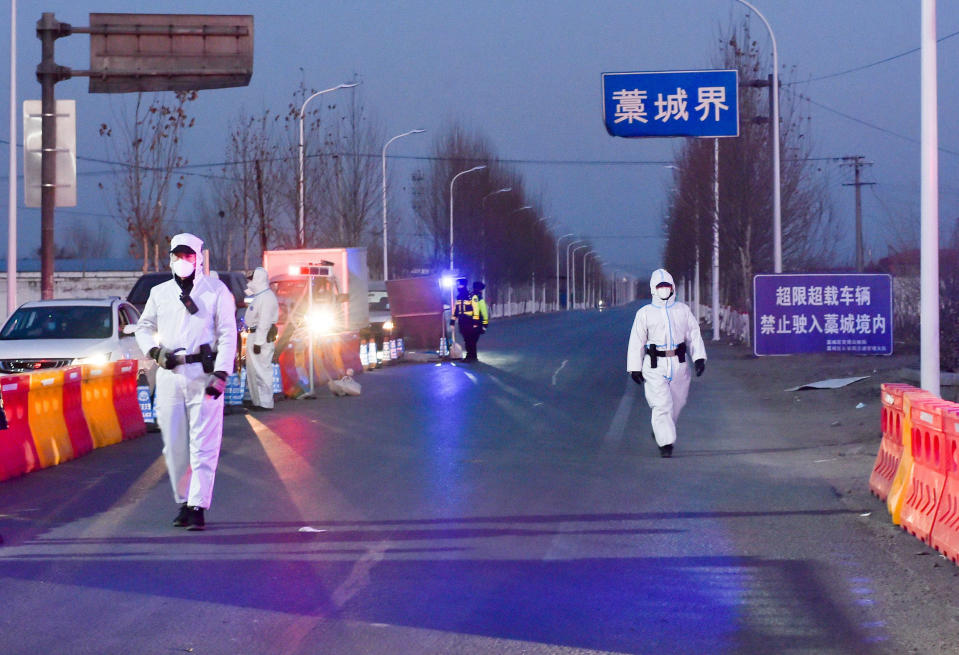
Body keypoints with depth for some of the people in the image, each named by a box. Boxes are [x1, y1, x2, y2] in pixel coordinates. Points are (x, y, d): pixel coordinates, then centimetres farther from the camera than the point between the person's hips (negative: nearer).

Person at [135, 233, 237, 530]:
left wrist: (221, 375, -12)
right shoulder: (160, 293, 13)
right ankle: (183, 501, 17)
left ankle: (198, 506, -10)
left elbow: (227, 335, -1)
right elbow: (144, 327, 24)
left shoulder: (217, 291, 3)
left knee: (203, 446, -9)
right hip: (169, 375, 4)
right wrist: (154, 351, 3)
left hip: (203, 374, -4)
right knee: (174, 445, 4)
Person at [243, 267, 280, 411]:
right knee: (252, 369, 16)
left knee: (262, 369, -8)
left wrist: (258, 342, -24)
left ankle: (265, 402, -5)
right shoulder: (259, 296, 17)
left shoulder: (267, 297, -17)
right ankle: (256, 400, 24)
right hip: (254, 335, 11)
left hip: (262, 336, -11)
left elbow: (264, 322, -21)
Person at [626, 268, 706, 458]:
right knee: (662, 404, -13)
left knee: (676, 403, 12)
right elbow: (636, 341, 4)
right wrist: (635, 368, 0)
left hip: (679, 364, 3)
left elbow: (694, 335, 8)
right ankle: (665, 442, -8)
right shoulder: (645, 313, 2)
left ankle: (659, 431, 36)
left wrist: (699, 357, -5)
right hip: (655, 366, -3)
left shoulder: (683, 310, 9)